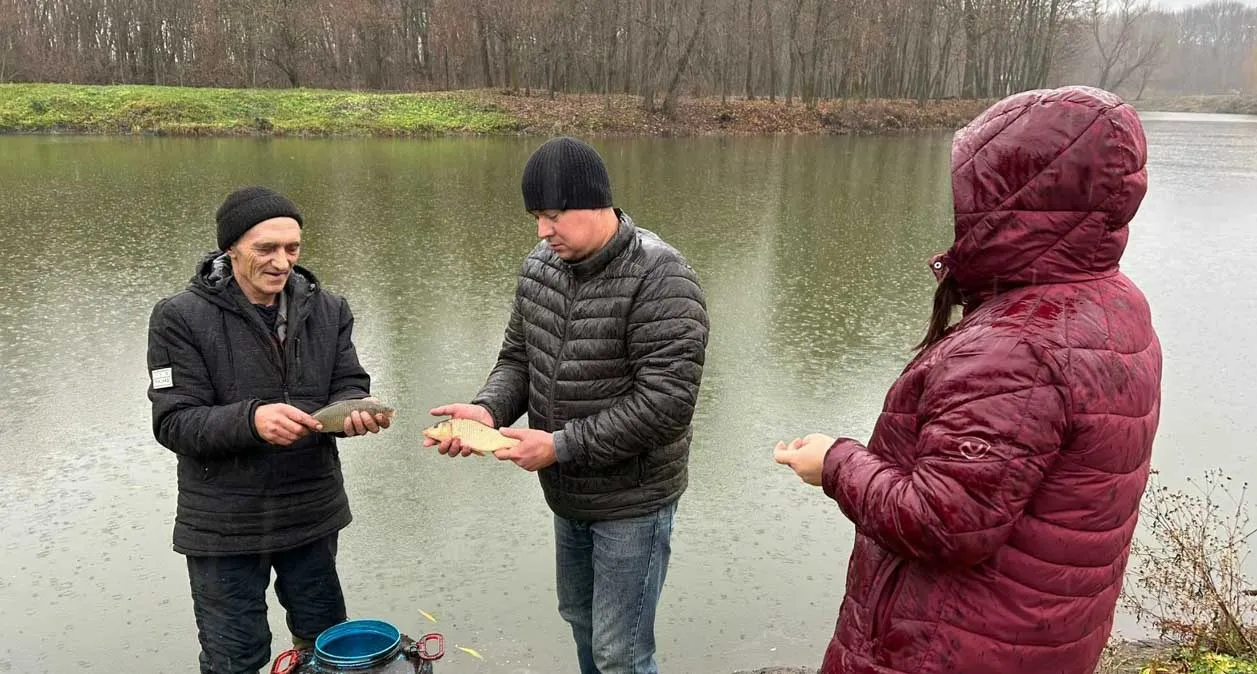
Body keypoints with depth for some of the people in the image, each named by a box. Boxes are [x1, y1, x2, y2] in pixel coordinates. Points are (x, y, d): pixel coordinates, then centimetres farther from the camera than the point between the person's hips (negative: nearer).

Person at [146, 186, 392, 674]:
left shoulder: (328, 309, 0)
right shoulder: (181, 318, -12)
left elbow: (349, 386, -1)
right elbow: (174, 423, -16)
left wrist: (353, 411, -25)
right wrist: (251, 419, -34)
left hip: (313, 510, 4)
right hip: (225, 522, -3)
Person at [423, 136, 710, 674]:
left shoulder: (660, 280, -24)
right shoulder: (540, 267, -1)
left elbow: (666, 403, -27)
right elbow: (518, 357, 7)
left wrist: (561, 446, -26)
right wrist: (488, 410, -14)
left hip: (632, 502, -7)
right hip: (567, 494, 7)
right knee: (580, 618, 24)